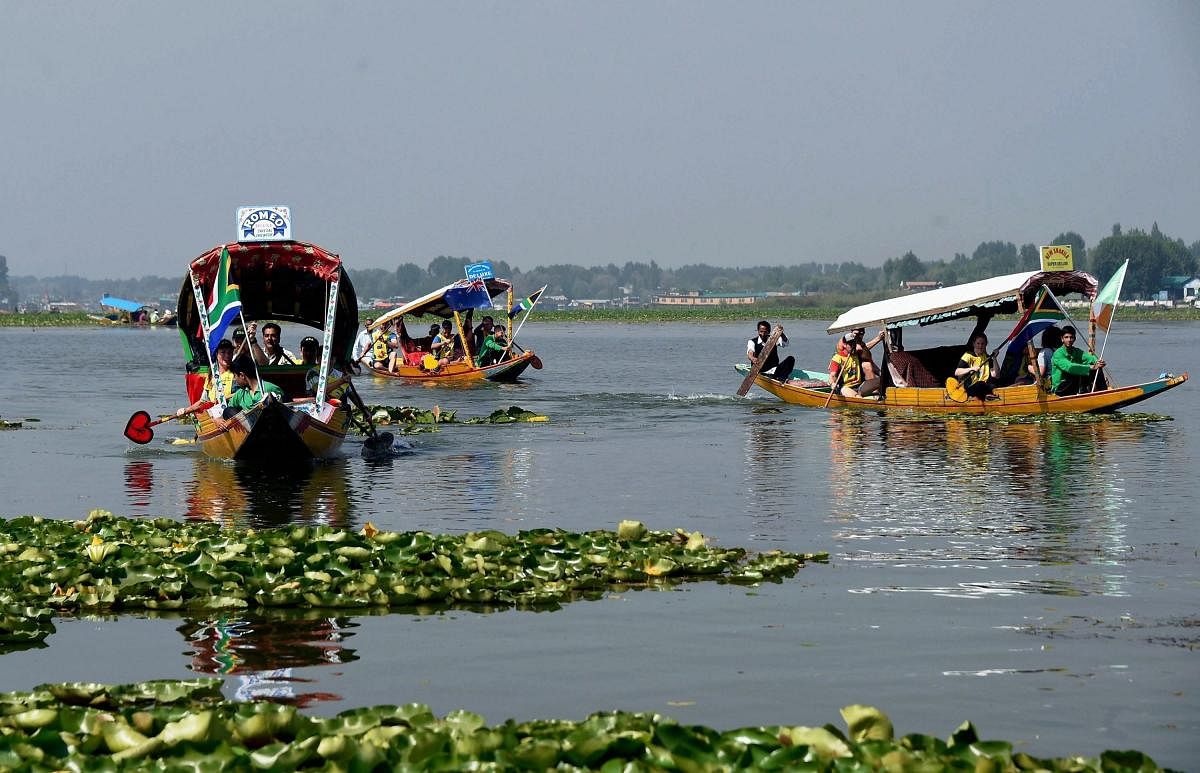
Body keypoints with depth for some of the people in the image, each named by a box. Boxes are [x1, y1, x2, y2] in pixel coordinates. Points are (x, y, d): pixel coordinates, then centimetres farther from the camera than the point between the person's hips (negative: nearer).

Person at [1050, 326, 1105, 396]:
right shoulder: (1058, 354, -15)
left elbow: (1089, 357, -13)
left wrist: (1097, 361, -37)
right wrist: (1090, 367, -35)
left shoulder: (1077, 352, 6)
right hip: (1059, 389, -6)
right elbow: (1069, 367, -29)